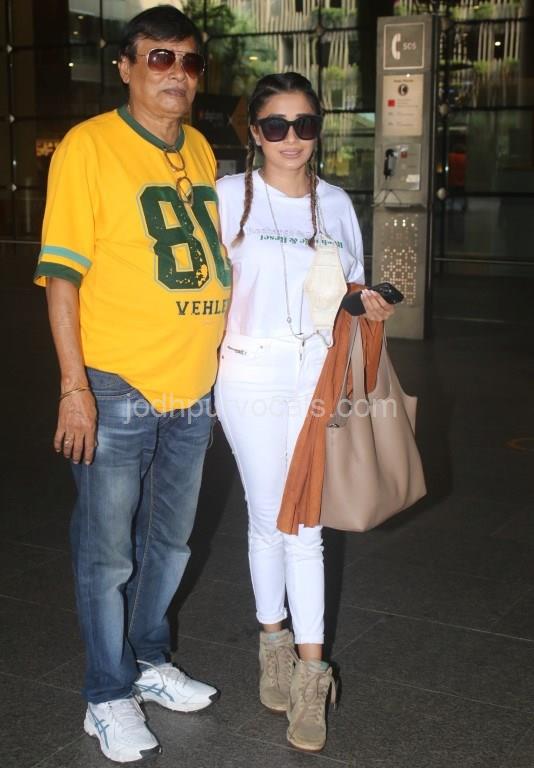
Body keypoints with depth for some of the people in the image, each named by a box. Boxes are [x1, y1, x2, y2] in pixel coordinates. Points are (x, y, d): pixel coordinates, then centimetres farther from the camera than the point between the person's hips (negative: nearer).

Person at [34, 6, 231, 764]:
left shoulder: (200, 151, 9)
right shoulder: (88, 147, -9)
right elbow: (61, 275, -12)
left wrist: (215, 359, 15)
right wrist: (75, 387, -16)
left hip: (193, 391, 6)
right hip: (118, 393, -6)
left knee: (169, 544, 20)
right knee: (108, 556, 7)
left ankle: (150, 663, 40)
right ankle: (109, 698, 25)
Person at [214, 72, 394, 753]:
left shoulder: (335, 202, 9)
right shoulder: (228, 196, 1)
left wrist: (366, 304, -4)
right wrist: (206, 367, -6)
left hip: (317, 372, 1)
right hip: (249, 376, -1)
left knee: (304, 524, -1)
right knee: (267, 517, 9)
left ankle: (309, 671, 8)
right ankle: (274, 640, 29)